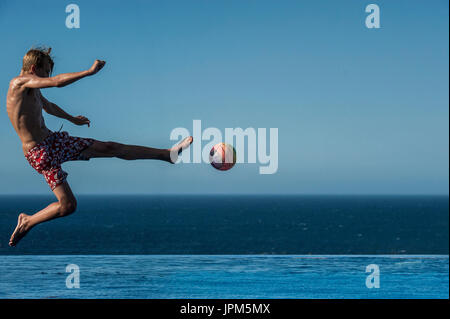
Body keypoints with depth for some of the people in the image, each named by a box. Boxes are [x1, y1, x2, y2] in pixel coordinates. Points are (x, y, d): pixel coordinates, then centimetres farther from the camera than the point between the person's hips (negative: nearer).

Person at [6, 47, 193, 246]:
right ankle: (26, 222, 10)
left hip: (55, 140, 9)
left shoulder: (33, 89, 15)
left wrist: (71, 119, 52)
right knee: (67, 205, -11)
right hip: (40, 153, -9)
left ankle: (168, 154, 8)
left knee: (110, 148, 5)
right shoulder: (19, 82, -16)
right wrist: (90, 71, -25)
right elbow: (58, 82, -30)